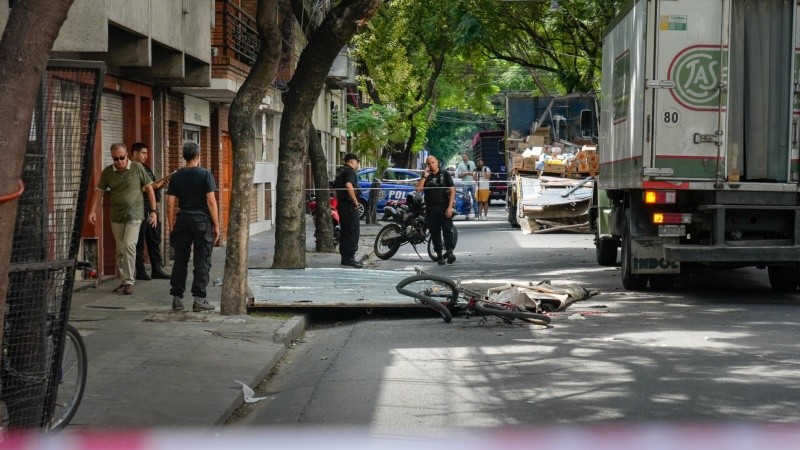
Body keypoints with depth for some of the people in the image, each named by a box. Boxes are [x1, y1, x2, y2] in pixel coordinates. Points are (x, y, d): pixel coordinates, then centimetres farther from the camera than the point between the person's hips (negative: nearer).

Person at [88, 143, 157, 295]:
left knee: (129, 245, -17)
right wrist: (92, 211, -1)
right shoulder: (107, 172, 3)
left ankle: (129, 282, -11)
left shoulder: (137, 168, -5)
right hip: (116, 216, 4)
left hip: (134, 214, -4)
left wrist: (153, 211, -2)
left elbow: (149, 189, 1)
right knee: (120, 250, 8)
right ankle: (124, 281, 18)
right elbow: (99, 192, 10)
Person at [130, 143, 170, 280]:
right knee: (139, 242, -3)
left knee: (155, 240, 8)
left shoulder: (147, 168, 20)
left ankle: (157, 269, 12)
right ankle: (140, 271, 2)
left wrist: (161, 185, 4)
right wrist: (153, 186, -18)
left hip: (151, 209, 8)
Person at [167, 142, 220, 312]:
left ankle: (177, 299, 10)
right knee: (202, 262, 1)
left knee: (180, 261, 9)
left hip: (182, 221, 3)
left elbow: (170, 205, 3)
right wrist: (216, 225, -4)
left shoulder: (176, 177, 5)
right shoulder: (205, 174, -5)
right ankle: (199, 299, -2)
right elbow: (211, 202, -9)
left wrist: (171, 228, 10)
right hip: (202, 221, -3)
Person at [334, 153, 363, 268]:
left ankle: (344, 257, 14)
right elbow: (349, 185, -26)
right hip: (349, 205, -10)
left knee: (344, 232, 12)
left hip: (341, 205, 10)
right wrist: (356, 201, -20)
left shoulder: (341, 172, 20)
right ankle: (350, 257, -12)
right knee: (353, 232, -8)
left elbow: (335, 189, 24)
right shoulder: (349, 171, -10)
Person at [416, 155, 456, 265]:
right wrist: (425, 176, -6)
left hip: (444, 207, -3)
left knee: (447, 229, -14)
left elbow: (452, 190, 0)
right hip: (430, 208, 3)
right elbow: (418, 189, 0)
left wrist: (450, 207, -10)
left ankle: (450, 251, -20)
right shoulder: (426, 176, 13)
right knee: (435, 232, 2)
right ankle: (439, 254, 5)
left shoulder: (445, 174, 6)